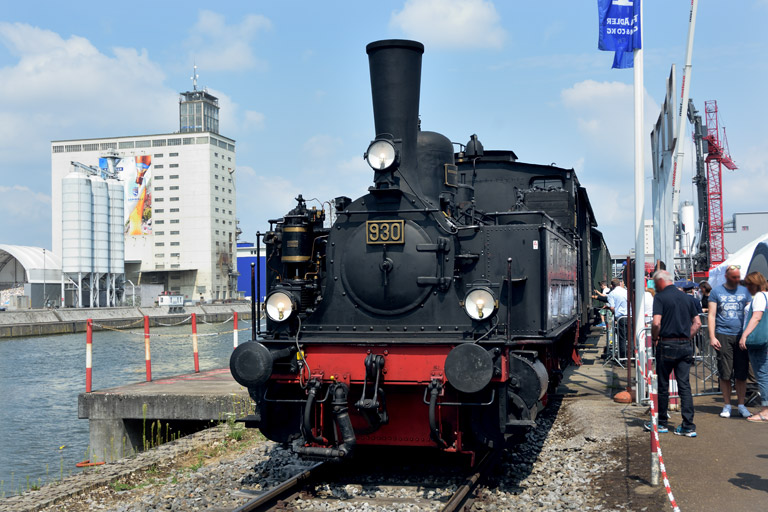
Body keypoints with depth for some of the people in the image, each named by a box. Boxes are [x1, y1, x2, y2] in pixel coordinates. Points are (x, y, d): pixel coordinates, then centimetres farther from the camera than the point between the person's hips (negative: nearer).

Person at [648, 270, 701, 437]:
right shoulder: (686, 297, 11)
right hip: (685, 346, 5)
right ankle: (688, 426, 1)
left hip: (667, 345, -5)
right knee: (684, 385, 5)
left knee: (663, 385, 8)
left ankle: (662, 423, 18)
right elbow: (697, 323, 12)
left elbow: (656, 323, -18)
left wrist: (654, 338, -2)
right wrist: (686, 337, 15)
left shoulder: (660, 297, -7)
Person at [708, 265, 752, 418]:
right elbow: (711, 315, 3)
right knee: (725, 373, 0)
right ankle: (727, 405, 11)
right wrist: (712, 337, -6)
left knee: (741, 373, 3)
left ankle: (741, 405, 12)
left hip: (741, 336, 2)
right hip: (723, 335, -2)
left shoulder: (744, 291, 12)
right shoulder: (716, 291, 6)